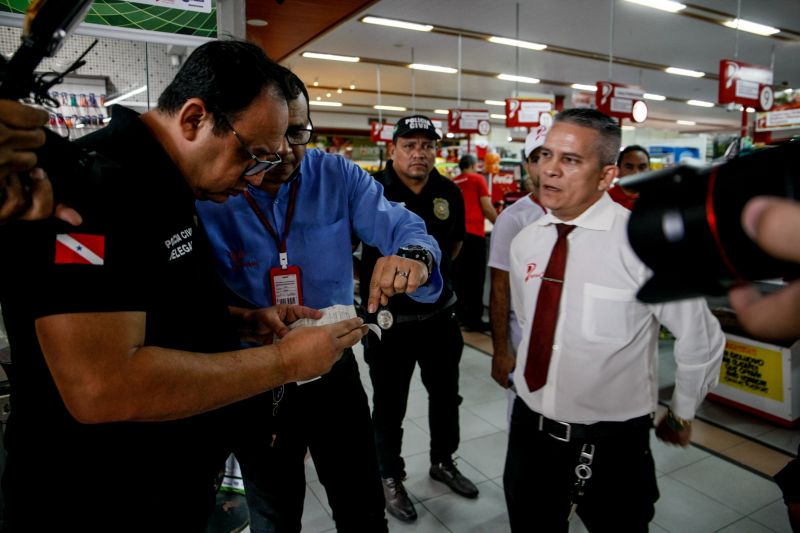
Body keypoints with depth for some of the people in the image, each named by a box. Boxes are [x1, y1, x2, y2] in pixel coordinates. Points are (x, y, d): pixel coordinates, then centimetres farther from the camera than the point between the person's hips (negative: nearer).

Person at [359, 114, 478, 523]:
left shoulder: (450, 193, 0)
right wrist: (369, 275, -8)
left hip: (440, 314, 5)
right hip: (389, 318, -5)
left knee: (445, 394, 21)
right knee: (389, 405, 12)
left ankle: (443, 461, 45)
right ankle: (391, 477, 33)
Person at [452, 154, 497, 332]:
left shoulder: (452, 183, 16)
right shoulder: (478, 179, 2)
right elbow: (487, 207, -3)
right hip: (473, 233, -5)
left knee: (458, 276, 10)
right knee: (475, 277, 0)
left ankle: (459, 316, 17)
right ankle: (474, 319, 2)